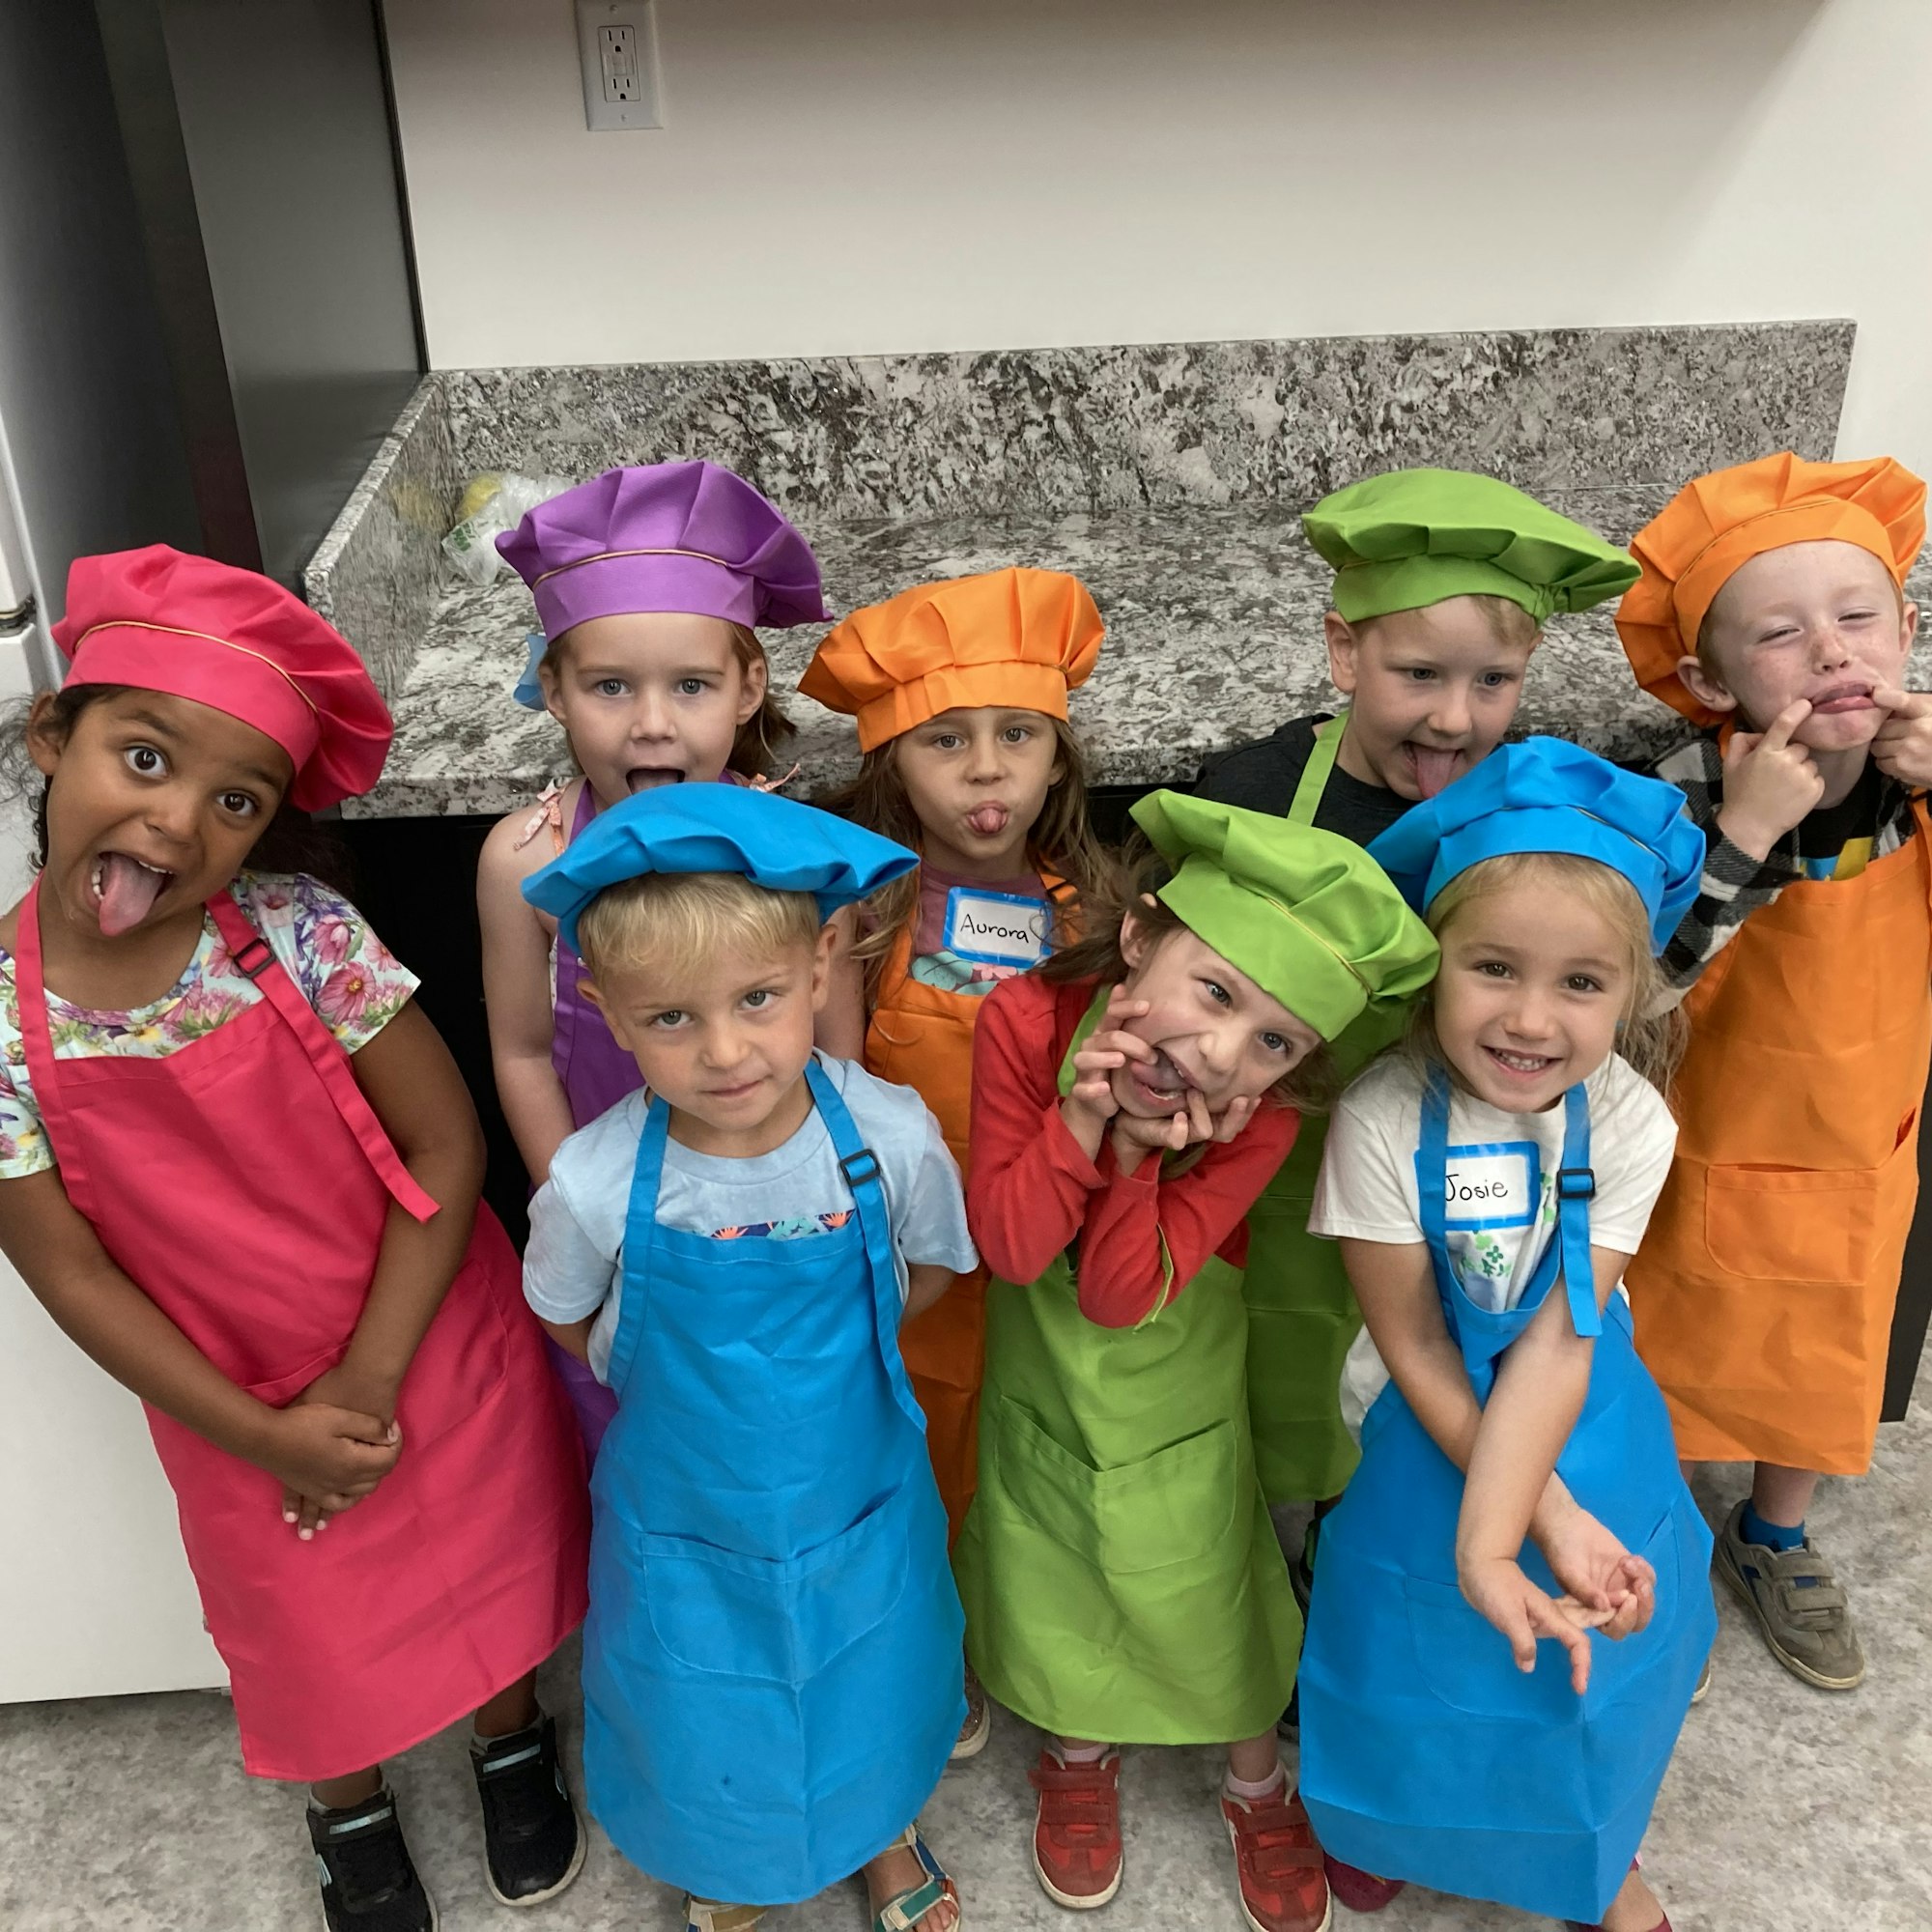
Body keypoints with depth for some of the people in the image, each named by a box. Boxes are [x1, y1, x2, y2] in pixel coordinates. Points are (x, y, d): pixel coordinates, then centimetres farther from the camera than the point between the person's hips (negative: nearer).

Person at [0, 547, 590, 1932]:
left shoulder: (299, 933, -22)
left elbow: (445, 1146, -16)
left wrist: (370, 1379, -17)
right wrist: (262, 1434, -12)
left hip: (436, 1344, 0)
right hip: (240, 1407, 1)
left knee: (489, 1558, 22)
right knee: (314, 1635, 22)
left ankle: (511, 1738, 55)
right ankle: (351, 1810, 55)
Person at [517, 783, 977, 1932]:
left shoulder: (890, 1138, -25)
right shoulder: (597, 1185, -26)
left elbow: (933, 1268, -3)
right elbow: (569, 1322, -4)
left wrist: (824, 1351, -8)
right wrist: (689, 1378, -9)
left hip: (861, 1505, 1)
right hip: (685, 1524, -1)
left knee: (874, 1706, 26)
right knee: (708, 1742, 22)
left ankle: (884, 1837, 61)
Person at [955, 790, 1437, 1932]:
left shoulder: (1261, 1119, -29)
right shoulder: (1027, 1023, -29)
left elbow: (1123, 1298, -28)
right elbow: (1008, 1250, -25)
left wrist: (1137, 1156, -41)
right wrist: (1080, 1118, -38)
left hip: (1177, 1395, -1)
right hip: (1041, 1384, 1)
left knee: (1211, 1591, 16)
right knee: (1061, 1580, 21)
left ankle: (1258, 1785, 48)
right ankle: (1083, 1755, 53)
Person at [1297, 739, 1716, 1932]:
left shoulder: (1627, 1120, -21)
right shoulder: (1383, 1121, -27)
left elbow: (1557, 1342, -24)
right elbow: (1415, 1347, -19)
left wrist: (1490, 1538, -31)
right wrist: (1552, 1517, -21)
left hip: (1587, 1423, 2)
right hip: (1428, 1428, -1)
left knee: (1594, 1652, 19)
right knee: (1420, 1649, 17)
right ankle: (1382, 1821, 51)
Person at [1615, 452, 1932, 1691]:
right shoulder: (1689, 805, -28)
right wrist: (1741, 836, -41)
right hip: (1703, 1162, -4)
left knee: (1823, 1367, 26)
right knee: (1660, 1371, 17)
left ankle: (1777, 1542, 55)